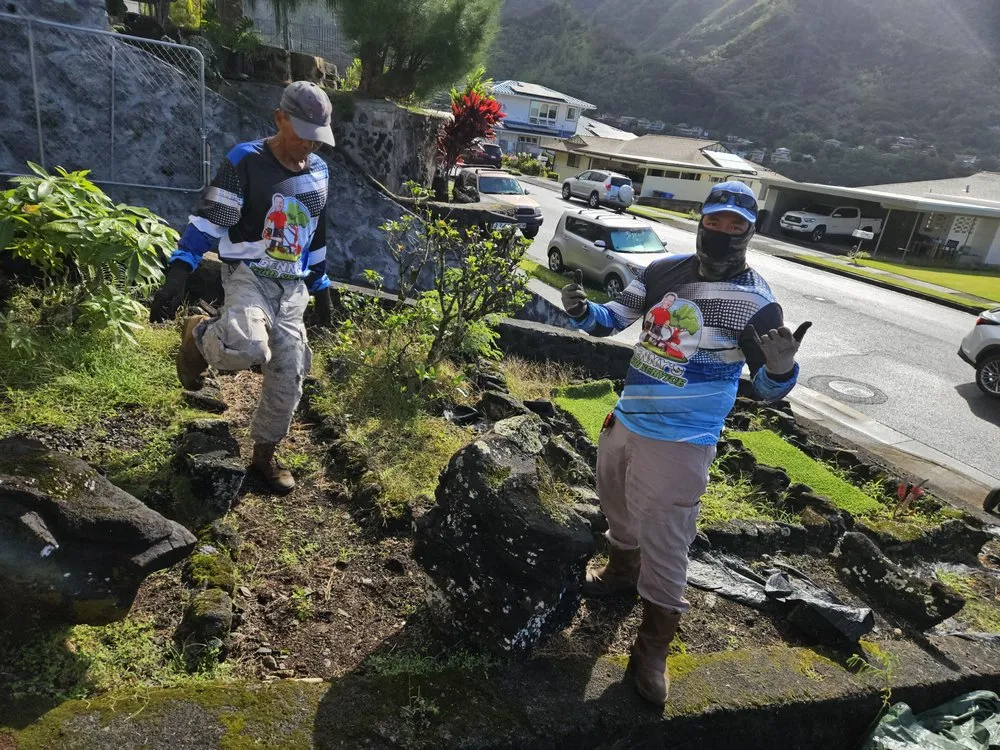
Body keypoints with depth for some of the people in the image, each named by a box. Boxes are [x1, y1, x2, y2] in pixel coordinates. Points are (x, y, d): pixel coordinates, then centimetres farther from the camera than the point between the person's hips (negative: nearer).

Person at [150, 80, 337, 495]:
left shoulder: (318, 172, 9)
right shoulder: (245, 161, -10)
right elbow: (208, 220, -14)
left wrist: (321, 288, 19)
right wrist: (177, 276, -23)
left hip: (292, 286, 6)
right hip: (248, 275, -5)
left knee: (288, 379, 4)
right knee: (247, 348, -36)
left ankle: (264, 455, 24)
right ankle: (199, 336, 1)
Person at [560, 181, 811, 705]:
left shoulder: (755, 301, -12)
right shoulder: (665, 270, 0)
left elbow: (767, 387, -11)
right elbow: (614, 319, 4)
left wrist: (781, 368, -34)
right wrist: (582, 310, -18)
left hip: (681, 442, -5)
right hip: (625, 421, 6)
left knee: (664, 548, 1)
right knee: (619, 510, 26)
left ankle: (652, 650, 22)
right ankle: (621, 569, 56)